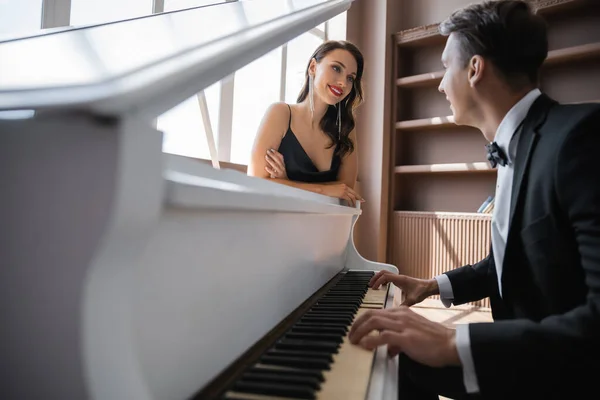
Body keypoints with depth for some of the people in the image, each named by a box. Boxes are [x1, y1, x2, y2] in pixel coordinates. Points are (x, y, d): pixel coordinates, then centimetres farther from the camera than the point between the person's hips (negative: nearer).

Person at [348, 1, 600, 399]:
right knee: (404, 357, 11)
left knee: (409, 361, -6)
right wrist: (435, 285, 13)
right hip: (530, 352, 7)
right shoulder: (517, 145, 4)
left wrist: (454, 343, -35)